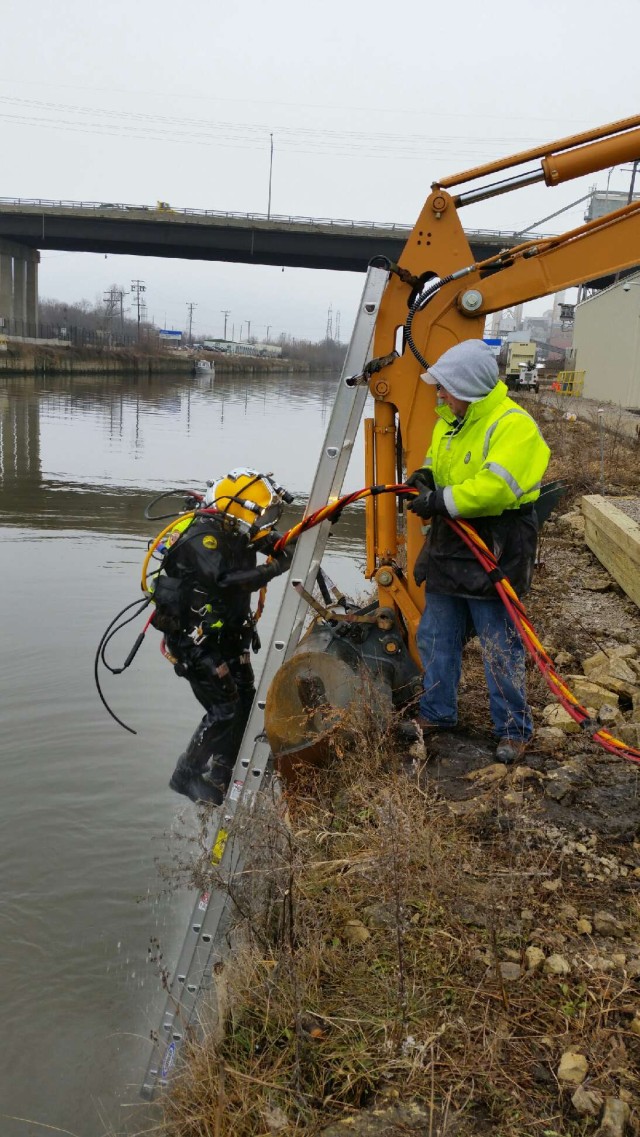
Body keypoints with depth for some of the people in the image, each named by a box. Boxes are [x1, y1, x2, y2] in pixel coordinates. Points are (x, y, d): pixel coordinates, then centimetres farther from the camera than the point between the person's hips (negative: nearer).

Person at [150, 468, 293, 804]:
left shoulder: (235, 534, 3)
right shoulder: (201, 537, -25)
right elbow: (225, 580, -39)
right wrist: (276, 567, -36)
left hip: (228, 639, 9)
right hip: (196, 642, -9)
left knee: (246, 704, 8)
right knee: (225, 710, -11)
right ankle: (190, 778, 5)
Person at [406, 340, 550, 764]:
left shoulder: (514, 425, -19)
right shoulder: (450, 419, 8)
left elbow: (496, 487, -30)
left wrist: (443, 500, -24)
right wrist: (426, 474, -1)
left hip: (493, 554, -8)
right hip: (449, 548, 8)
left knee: (501, 649, 2)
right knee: (436, 637, 17)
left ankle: (514, 729, 18)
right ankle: (437, 713, 33)